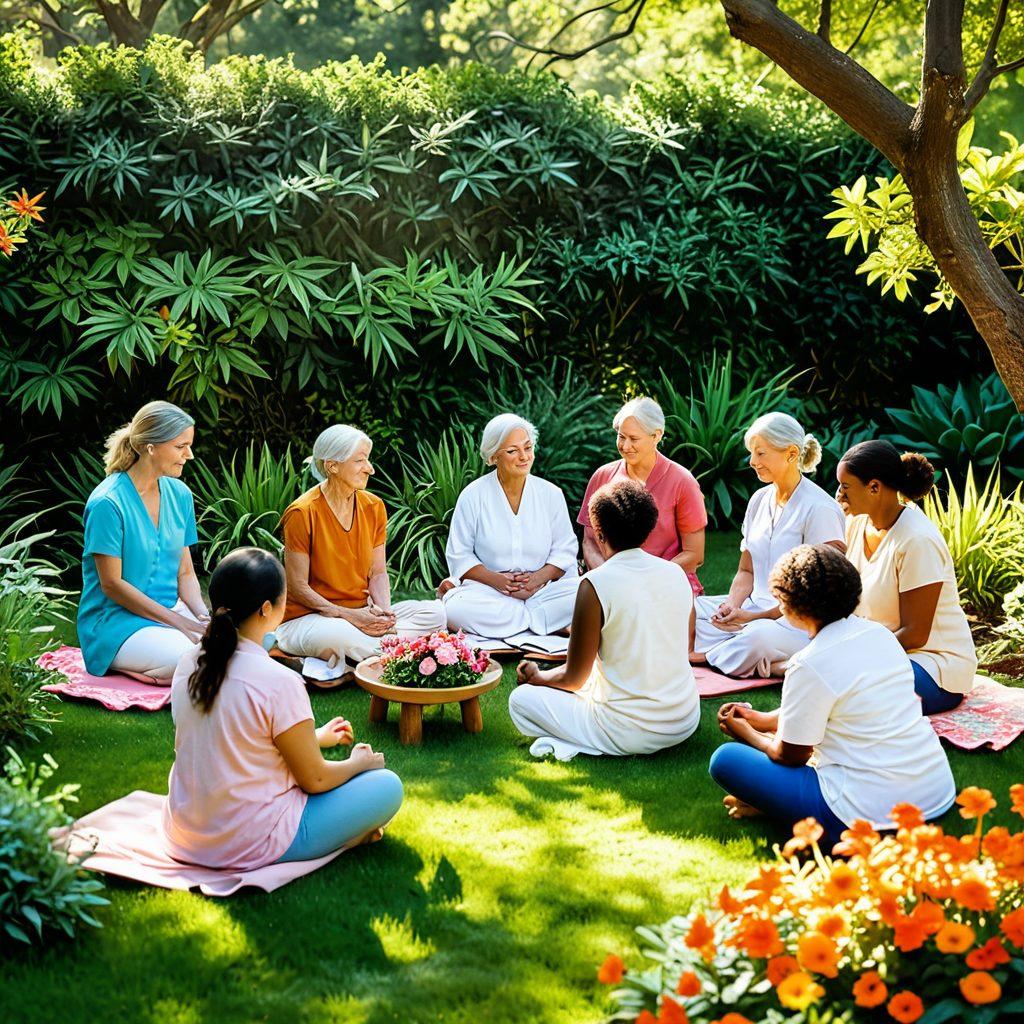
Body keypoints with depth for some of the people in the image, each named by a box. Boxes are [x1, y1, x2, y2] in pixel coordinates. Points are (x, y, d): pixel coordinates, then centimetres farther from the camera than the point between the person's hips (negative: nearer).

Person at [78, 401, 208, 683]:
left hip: (170, 610, 7)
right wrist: (177, 622, -17)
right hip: (115, 620, -7)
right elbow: (112, 585, -15)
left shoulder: (179, 494, 7)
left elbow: (185, 572, 10)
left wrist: (203, 616, -10)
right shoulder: (107, 502, -15)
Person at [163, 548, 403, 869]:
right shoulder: (279, 683, -24)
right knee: (388, 786, 1)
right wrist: (360, 762, 9)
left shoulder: (189, 664, -1)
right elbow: (315, 780, -12)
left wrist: (316, 737, 27)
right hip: (251, 845, -7)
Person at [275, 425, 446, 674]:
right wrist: (348, 615, -21)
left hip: (363, 613, 7)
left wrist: (383, 610, -13)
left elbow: (378, 572, 8)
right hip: (308, 616, -6)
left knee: (435, 613, -13)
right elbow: (298, 587, -13)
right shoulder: (303, 513, -14)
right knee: (337, 636, -42)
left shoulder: (374, 507, 5)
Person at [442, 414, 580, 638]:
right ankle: (548, 622, -23)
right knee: (456, 610, -34)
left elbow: (565, 550, 6)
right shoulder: (473, 496, 2)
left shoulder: (551, 494, 7)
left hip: (542, 588, 1)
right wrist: (496, 579, -14)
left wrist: (538, 578, -13)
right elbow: (459, 555, 1)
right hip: (488, 591, -1)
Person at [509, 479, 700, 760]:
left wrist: (534, 676, 14)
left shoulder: (595, 584, -16)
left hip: (630, 732, -7)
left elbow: (573, 679, -9)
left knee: (521, 699, 10)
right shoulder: (677, 574, 1)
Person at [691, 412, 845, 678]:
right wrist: (731, 605, -6)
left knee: (760, 634, -39)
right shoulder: (760, 499, 11)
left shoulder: (820, 509, -12)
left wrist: (755, 617, -16)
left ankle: (708, 656, -10)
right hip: (755, 606, 7)